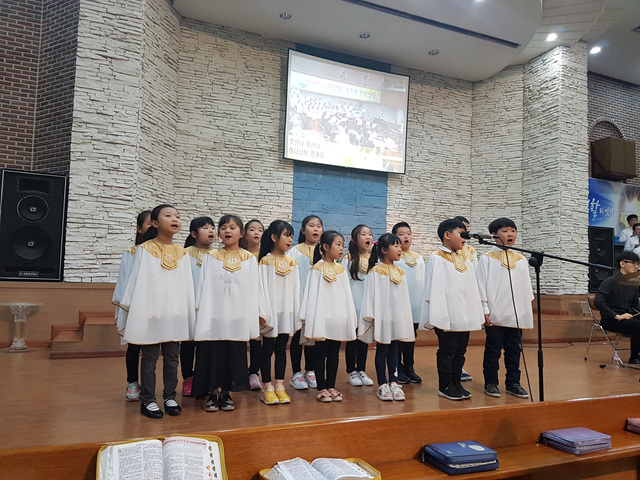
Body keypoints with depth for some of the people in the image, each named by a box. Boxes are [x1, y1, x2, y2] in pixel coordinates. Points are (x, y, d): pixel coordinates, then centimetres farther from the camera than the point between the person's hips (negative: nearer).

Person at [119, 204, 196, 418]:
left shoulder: (181, 252, 8)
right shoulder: (145, 249, -2)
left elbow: (187, 284, 10)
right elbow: (138, 281, -2)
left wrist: (190, 313, 8)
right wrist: (132, 311, -3)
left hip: (175, 313, 3)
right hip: (151, 312, -3)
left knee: (172, 358, 10)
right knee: (150, 358, 5)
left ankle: (170, 397, 22)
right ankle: (147, 400, 16)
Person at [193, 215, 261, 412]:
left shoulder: (249, 258, 6)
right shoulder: (211, 257, 5)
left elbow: (253, 289, 5)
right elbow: (204, 286, 4)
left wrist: (253, 317, 1)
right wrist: (202, 311, -2)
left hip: (238, 315, 1)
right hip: (214, 314, 0)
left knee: (234, 353, 5)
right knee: (212, 352, 1)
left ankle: (226, 393, 19)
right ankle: (213, 393, 15)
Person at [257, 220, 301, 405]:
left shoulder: (292, 263, 10)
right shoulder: (265, 261, -3)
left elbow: (295, 289, 10)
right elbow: (262, 287, -8)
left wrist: (297, 314, 6)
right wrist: (262, 313, -14)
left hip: (286, 312, 4)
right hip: (271, 313, -4)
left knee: (281, 349, 10)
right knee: (267, 349, 3)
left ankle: (279, 386, 18)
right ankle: (267, 388, 11)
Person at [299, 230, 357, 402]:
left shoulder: (341, 269, 11)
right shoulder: (317, 269, -3)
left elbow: (346, 294, 14)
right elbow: (312, 293, -6)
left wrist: (350, 319, 11)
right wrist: (309, 318, -11)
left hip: (338, 318, 5)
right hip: (322, 318, -5)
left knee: (334, 354, 10)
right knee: (321, 354, 3)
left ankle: (331, 387, 19)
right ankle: (321, 388, 12)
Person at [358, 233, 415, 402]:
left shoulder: (400, 272, 11)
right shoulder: (376, 271, -7)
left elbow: (405, 296, 14)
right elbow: (371, 294, -10)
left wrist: (407, 318, 12)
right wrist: (372, 317, -13)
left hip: (398, 317, 6)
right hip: (383, 317, -5)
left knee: (394, 350, 12)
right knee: (382, 350, 3)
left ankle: (394, 383, 19)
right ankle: (382, 385, 12)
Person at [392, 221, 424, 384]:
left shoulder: (418, 258, 12)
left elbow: (423, 280, 14)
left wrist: (424, 302, 9)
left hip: (415, 303, 5)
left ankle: (409, 368, 21)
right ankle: (398, 369, 14)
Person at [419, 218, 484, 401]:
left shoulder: (464, 258, 15)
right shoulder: (437, 258, -7)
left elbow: (472, 287, 16)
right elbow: (434, 288, -13)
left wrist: (477, 314, 11)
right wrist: (437, 317, -18)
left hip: (465, 316, 7)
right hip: (447, 317, -7)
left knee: (460, 351, 13)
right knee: (447, 351, 2)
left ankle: (456, 382, 25)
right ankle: (445, 386, 13)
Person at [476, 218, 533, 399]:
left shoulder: (521, 259, 11)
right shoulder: (487, 259, -2)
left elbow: (526, 287, 15)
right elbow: (481, 285, -4)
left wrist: (528, 312, 11)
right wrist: (485, 310, -9)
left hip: (516, 316, 4)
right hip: (495, 315, -4)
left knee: (514, 350, 10)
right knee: (493, 350, 4)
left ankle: (513, 383, 23)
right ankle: (490, 383, 16)